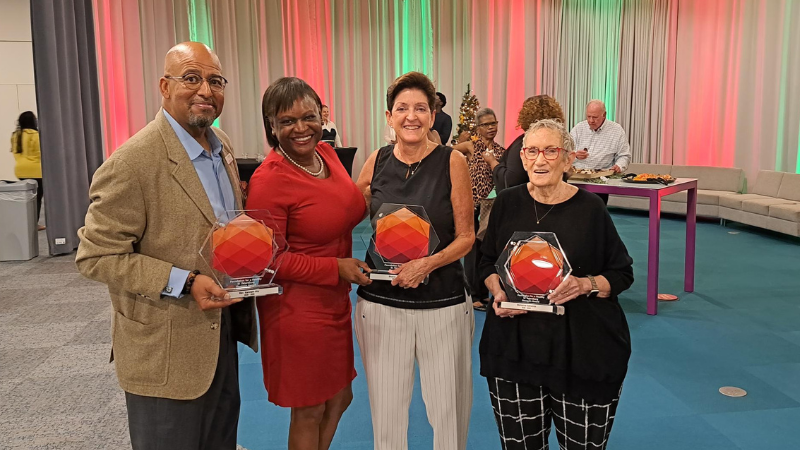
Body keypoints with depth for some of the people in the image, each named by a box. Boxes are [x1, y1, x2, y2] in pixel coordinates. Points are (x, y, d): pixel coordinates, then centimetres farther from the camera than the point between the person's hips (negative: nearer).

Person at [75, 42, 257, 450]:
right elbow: (95, 256, -18)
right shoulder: (132, 162, -21)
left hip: (223, 330, 7)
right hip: (166, 349, -7)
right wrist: (184, 283, -25)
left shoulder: (222, 145, 4)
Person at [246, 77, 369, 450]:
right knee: (309, 412, 11)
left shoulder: (326, 153, 1)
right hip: (298, 311, -7)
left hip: (335, 302, 8)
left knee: (340, 398, 23)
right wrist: (336, 268, -19)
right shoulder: (268, 180, -21)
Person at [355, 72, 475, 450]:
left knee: (448, 406, 10)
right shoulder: (377, 162, 1)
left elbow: (466, 236, -4)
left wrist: (428, 263, -19)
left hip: (442, 301, -2)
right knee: (386, 408, 14)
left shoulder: (452, 162, -6)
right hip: (381, 301, 2)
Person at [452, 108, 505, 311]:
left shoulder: (500, 151, 9)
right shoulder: (471, 146, -4)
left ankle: (483, 292, 23)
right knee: (473, 248, 1)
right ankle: (473, 295, 10)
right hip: (471, 202, -4)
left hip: (490, 204, 5)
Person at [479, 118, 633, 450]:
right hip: (515, 346, 2)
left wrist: (585, 285, -16)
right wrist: (497, 292, -6)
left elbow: (622, 273, 3)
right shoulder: (507, 203, 3)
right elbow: (488, 262, 14)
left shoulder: (590, 208, -4)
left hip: (583, 352, -1)